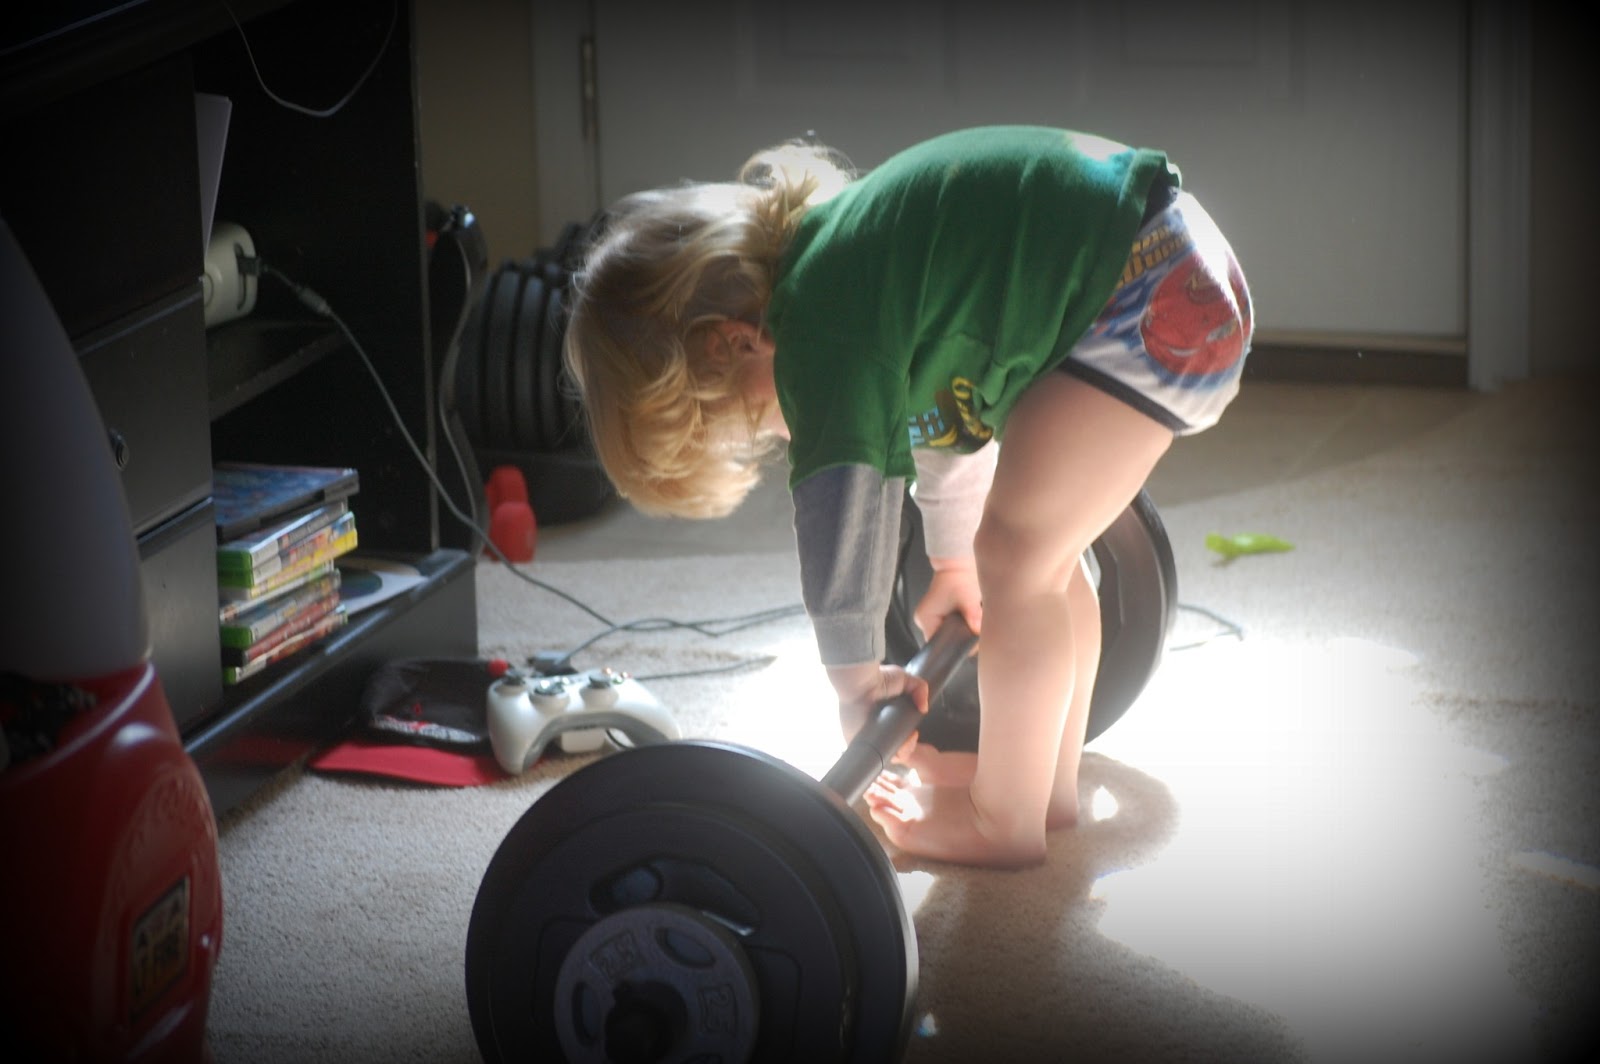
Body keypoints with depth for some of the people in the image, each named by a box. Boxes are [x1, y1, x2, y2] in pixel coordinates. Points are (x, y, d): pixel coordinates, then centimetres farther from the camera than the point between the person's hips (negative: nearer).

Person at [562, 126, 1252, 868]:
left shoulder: (823, 324, -19)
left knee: (1016, 555, -5)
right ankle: (1049, 785, 30)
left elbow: (842, 501, -22)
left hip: (1157, 298, -11)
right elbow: (942, 400, 27)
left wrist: (857, 676, -15)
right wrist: (954, 559, 36)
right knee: (1040, 554, 19)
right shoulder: (843, 263, 12)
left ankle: (1005, 819, 6)